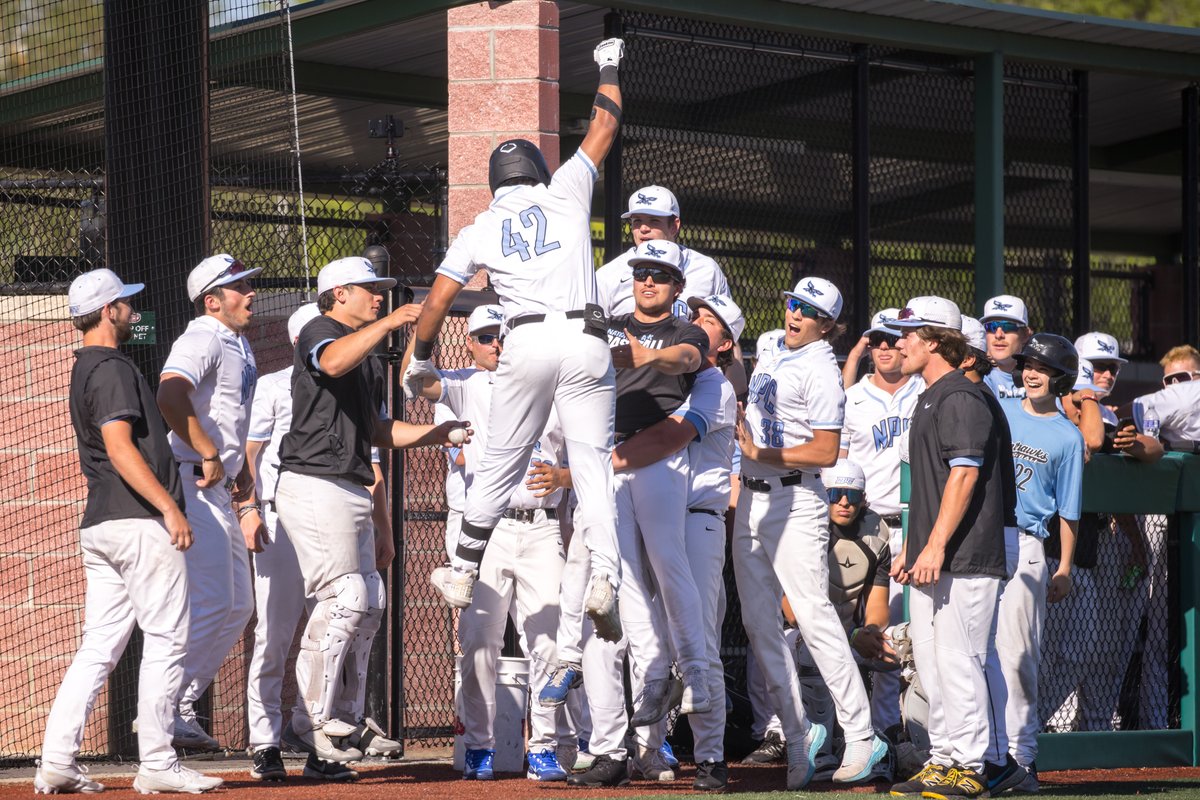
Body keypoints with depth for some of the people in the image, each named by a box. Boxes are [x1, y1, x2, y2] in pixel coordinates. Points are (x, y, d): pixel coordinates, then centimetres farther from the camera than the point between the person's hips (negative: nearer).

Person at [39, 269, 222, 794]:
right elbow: (120, 446, -20)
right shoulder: (112, 368, -10)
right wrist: (169, 507, -24)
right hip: (138, 521, -10)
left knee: (99, 646, 7)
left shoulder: (84, 371, 21)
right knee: (166, 639, -5)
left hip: (98, 524, 10)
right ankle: (157, 765, -5)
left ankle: (57, 762, 1)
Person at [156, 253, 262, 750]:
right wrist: (209, 455, -25)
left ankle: (182, 709, 17)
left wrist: (247, 503, 21)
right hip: (192, 484, -10)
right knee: (211, 605, -14)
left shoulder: (239, 346, 21)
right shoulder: (203, 339, -11)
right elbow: (170, 396, -30)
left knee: (238, 607, 13)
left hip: (220, 489, 10)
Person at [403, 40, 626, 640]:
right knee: (592, 466, -3)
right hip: (587, 341, 0)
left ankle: (463, 573, 17)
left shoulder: (481, 230, 15)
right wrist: (609, 68, 39)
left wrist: (421, 359, 28)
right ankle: (604, 578, -20)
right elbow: (604, 125, 24)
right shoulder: (566, 193, 13)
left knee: (499, 466, 11)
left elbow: (437, 302, 13)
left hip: (528, 343, 0)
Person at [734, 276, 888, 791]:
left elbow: (826, 452, -18)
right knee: (758, 624, 5)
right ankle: (798, 735, 10)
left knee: (815, 618, -11)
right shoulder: (772, 360, 16)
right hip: (751, 500, 9)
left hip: (795, 502, -9)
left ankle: (861, 738, -9)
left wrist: (760, 454, -18)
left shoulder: (820, 371, -11)